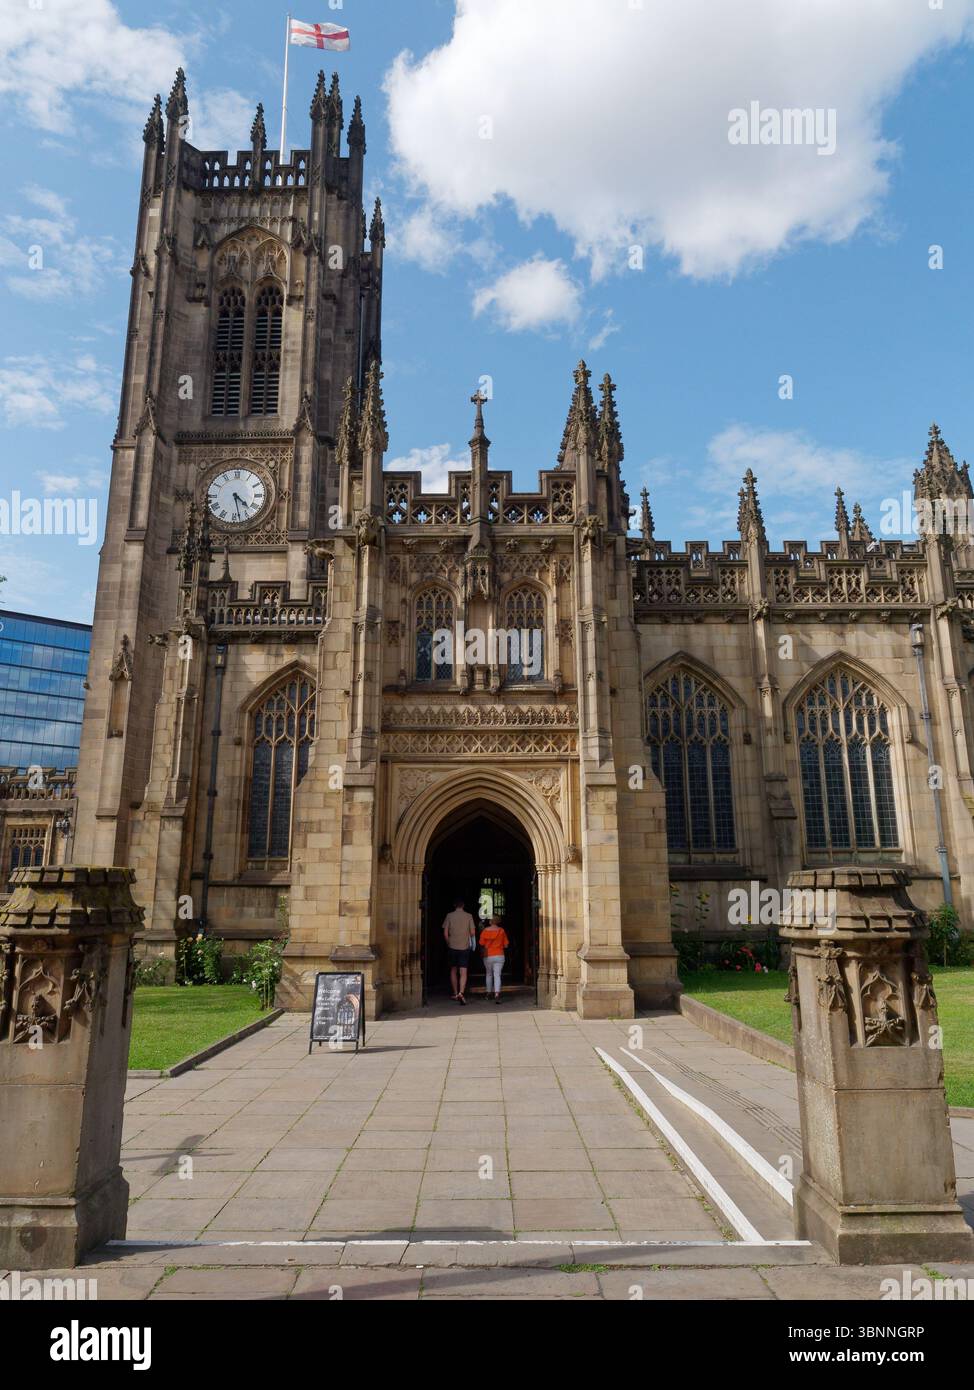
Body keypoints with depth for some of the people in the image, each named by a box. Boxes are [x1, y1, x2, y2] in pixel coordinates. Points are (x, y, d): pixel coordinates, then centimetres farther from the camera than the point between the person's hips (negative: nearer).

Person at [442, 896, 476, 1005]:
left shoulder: (449, 916, -2)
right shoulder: (468, 916, -2)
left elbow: (445, 933, -3)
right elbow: (472, 933, -2)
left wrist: (448, 944, 12)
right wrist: (473, 943, 17)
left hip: (452, 947, 1)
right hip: (464, 947, -1)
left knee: (453, 970, 17)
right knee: (463, 972, -3)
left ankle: (455, 993, 22)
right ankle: (461, 993, -21)